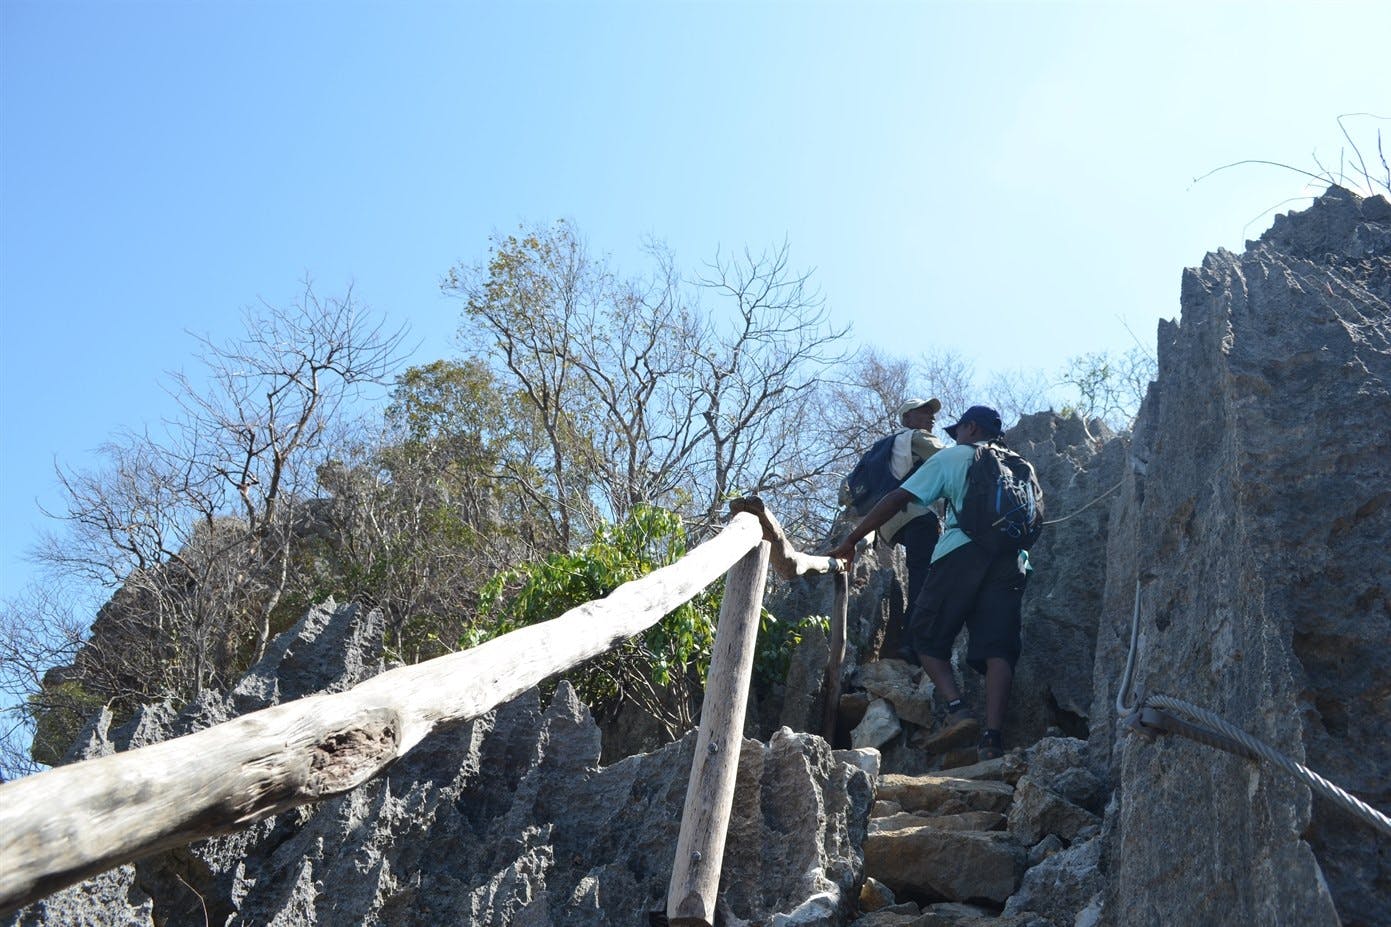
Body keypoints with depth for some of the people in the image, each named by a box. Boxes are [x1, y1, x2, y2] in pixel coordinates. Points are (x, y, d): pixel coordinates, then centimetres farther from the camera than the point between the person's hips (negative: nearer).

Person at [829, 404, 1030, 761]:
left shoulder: (950, 457, 13)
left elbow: (898, 499, 7)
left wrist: (852, 539, 8)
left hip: (962, 552, -4)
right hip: (1010, 559, 4)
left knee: (926, 635, 8)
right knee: (997, 648, -1)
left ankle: (956, 708, -11)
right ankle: (993, 735, -15)